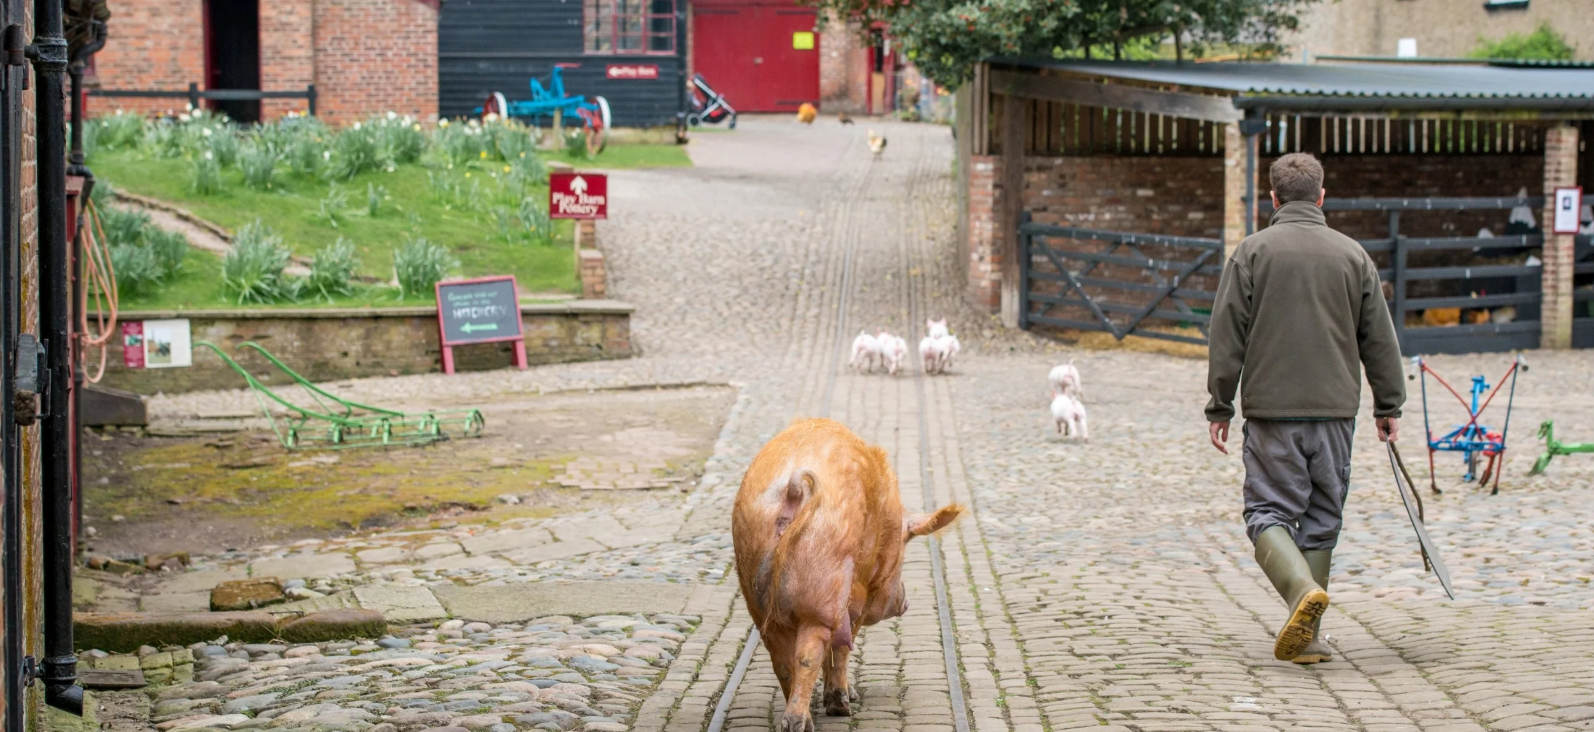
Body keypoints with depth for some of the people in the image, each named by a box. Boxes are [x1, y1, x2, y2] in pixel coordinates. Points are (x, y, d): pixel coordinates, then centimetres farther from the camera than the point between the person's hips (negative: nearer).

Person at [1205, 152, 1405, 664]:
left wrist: (1219, 407, 4)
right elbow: (1380, 339, 10)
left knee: (1269, 512, 2)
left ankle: (1302, 588, -25)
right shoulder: (1352, 255, 6)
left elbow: (1227, 335, -2)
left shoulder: (1253, 252, -1)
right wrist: (1389, 406, 19)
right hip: (1335, 410, 3)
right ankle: (1305, 635, 10)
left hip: (1272, 410, -3)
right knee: (1321, 520, 10)